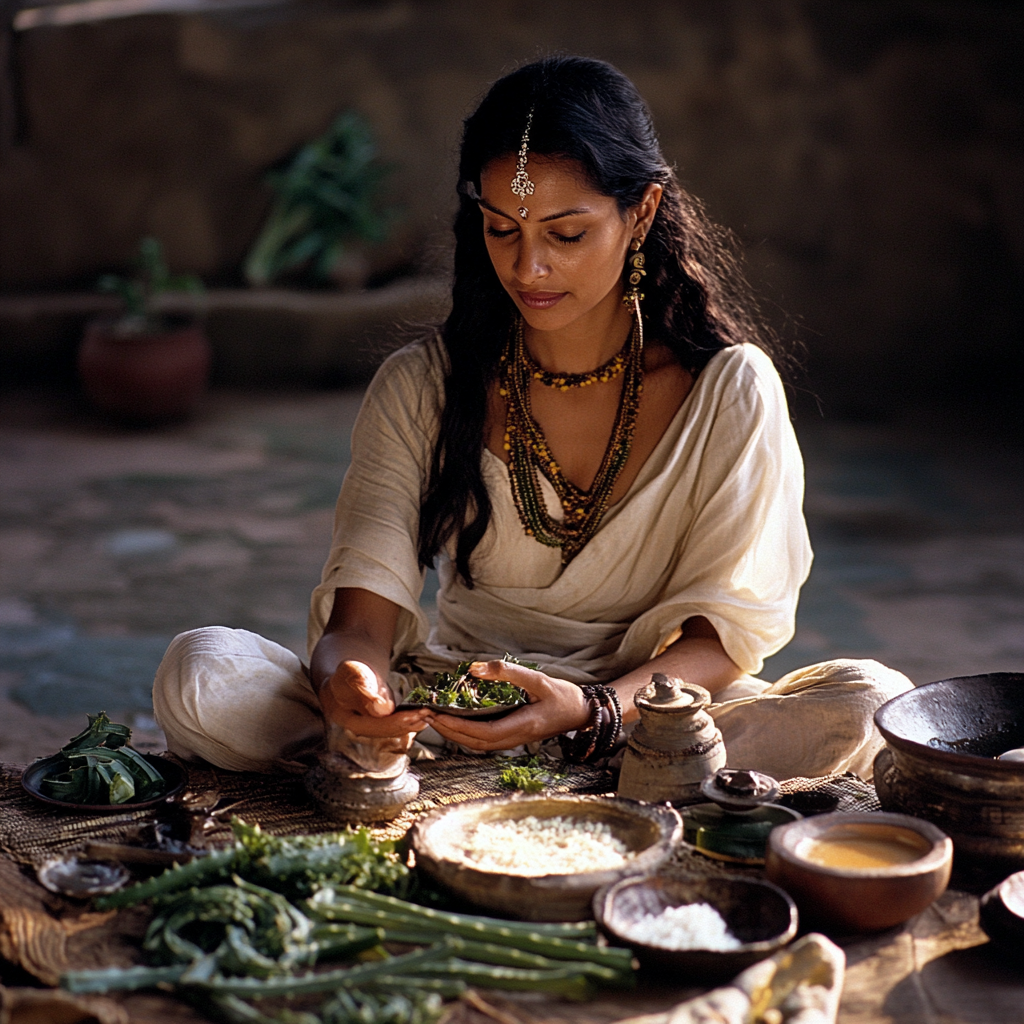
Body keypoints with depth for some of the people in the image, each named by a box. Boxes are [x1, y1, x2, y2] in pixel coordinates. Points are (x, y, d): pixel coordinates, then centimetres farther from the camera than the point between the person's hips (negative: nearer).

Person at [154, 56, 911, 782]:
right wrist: (347, 681, -33)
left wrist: (590, 710, -29)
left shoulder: (729, 389, -6)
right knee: (202, 672, -21)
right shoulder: (420, 388, -1)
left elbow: (726, 630, -8)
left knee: (869, 704, -30)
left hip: (646, 715, -1)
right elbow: (362, 613, -7)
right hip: (449, 716, 1)